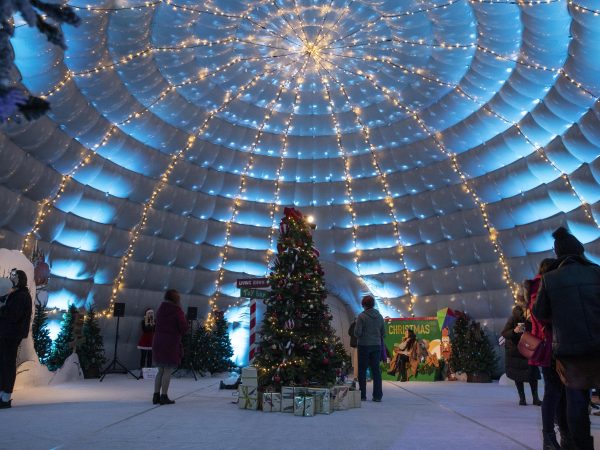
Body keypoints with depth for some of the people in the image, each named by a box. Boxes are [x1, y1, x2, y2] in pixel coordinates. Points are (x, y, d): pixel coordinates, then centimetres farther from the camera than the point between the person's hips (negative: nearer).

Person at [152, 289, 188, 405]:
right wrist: (179, 333, 7)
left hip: (158, 342, 7)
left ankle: (156, 396, 15)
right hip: (171, 343, -7)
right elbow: (184, 327, -12)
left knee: (160, 370, 14)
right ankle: (164, 397, 1)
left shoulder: (160, 309, 10)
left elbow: (159, 324, 16)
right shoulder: (177, 310, -11)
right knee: (168, 371, -1)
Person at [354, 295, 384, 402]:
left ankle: (362, 395, 9)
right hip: (377, 345, 4)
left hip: (364, 345, -4)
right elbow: (383, 333, 7)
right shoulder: (379, 316, 4)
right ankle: (378, 395, 8)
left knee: (362, 370, 6)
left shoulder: (361, 316, -11)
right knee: (376, 370, 8)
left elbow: (357, 332, -14)